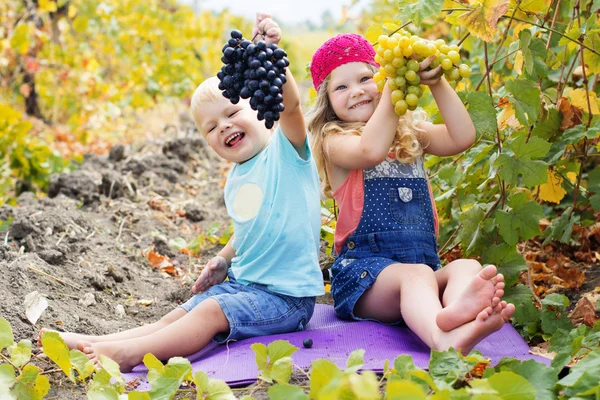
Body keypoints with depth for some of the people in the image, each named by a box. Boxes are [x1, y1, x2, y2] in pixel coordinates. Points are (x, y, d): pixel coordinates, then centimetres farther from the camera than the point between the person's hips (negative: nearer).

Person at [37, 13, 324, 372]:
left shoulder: (287, 150, -11)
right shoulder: (235, 181, 13)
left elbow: (291, 104, -31)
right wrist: (224, 260, 11)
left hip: (288, 296, -8)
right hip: (242, 284, 8)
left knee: (211, 311, -26)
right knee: (176, 318, -5)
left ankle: (130, 353, -35)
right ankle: (94, 344, -13)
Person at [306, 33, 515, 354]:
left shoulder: (412, 134, 20)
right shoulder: (334, 140, 3)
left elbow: (462, 137, 1)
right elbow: (371, 150, -21)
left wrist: (436, 83, -8)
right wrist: (395, 85, -18)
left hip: (424, 262, 5)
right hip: (364, 267, -5)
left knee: (467, 268, -27)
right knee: (415, 275, -36)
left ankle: (454, 314, -65)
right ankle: (444, 339, -70)